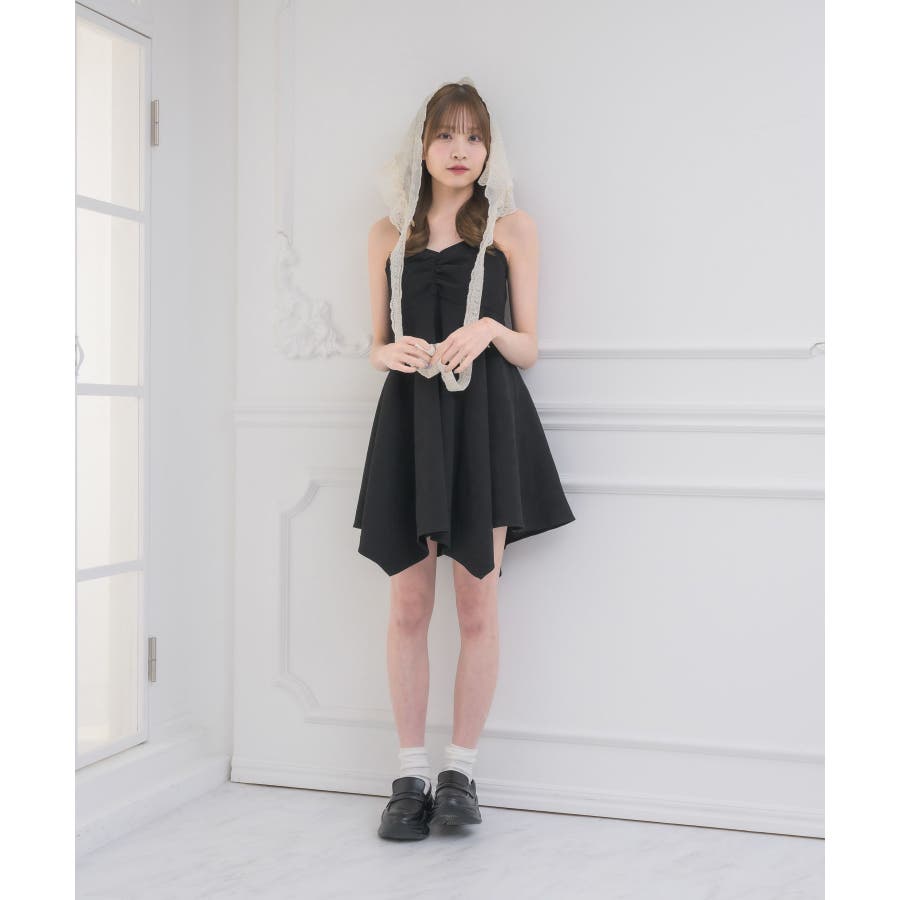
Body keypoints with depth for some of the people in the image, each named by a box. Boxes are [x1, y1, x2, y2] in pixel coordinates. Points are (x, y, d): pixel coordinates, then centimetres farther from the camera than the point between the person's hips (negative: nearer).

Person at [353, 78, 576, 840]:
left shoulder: (513, 227, 5)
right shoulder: (389, 233, 11)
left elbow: (529, 349, 4)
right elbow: (377, 345, 13)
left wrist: (489, 330, -16)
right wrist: (392, 353, -9)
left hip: (487, 420, -1)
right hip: (410, 419, 2)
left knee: (478, 606, 1)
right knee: (409, 605, 2)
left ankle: (461, 771, 14)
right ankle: (411, 776, 12)